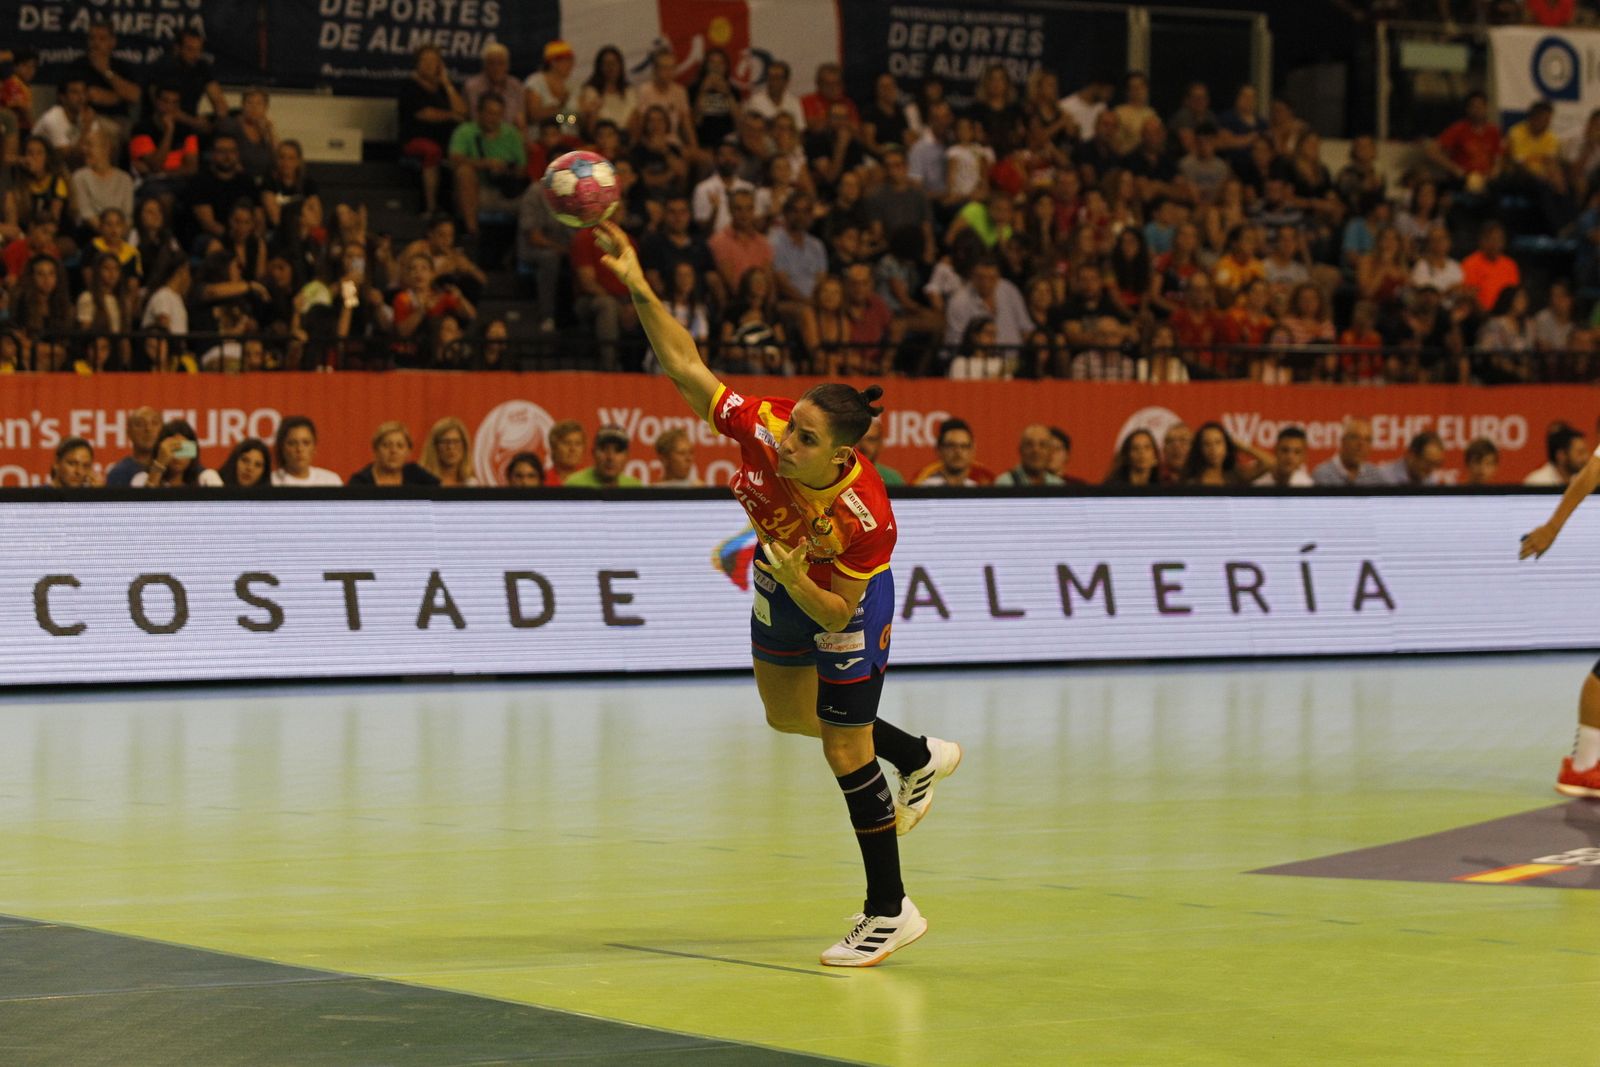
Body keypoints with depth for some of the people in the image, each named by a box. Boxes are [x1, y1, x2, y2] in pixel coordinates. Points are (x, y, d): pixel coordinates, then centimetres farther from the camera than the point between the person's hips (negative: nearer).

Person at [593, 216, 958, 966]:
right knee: (787, 714, 27)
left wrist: (795, 579, -48)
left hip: (846, 604, -6)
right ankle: (920, 758, 51)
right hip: (780, 586, 7)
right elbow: (686, 366, -30)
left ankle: (890, 911, 12)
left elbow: (834, 613, -29)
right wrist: (639, 290, -41)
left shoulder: (868, 518, -41)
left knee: (845, 750, -2)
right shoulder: (763, 431, -35)